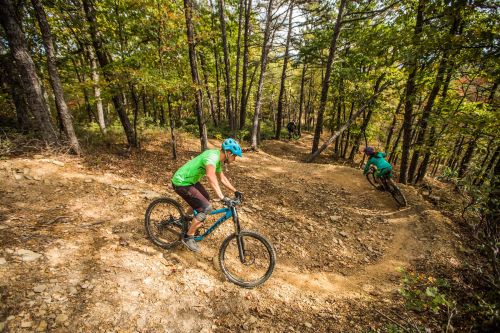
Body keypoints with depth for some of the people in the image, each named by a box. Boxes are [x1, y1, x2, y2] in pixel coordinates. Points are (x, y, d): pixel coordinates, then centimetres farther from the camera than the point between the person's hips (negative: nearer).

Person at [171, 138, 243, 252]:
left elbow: (222, 178, 16)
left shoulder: (218, 159, 4)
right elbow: (211, 176, -46)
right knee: (206, 207, -13)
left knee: (206, 199, 21)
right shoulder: (212, 156, -26)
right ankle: (188, 237, 1)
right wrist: (222, 197, -50)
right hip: (181, 183, -10)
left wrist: (235, 191, 12)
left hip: (190, 180, 10)